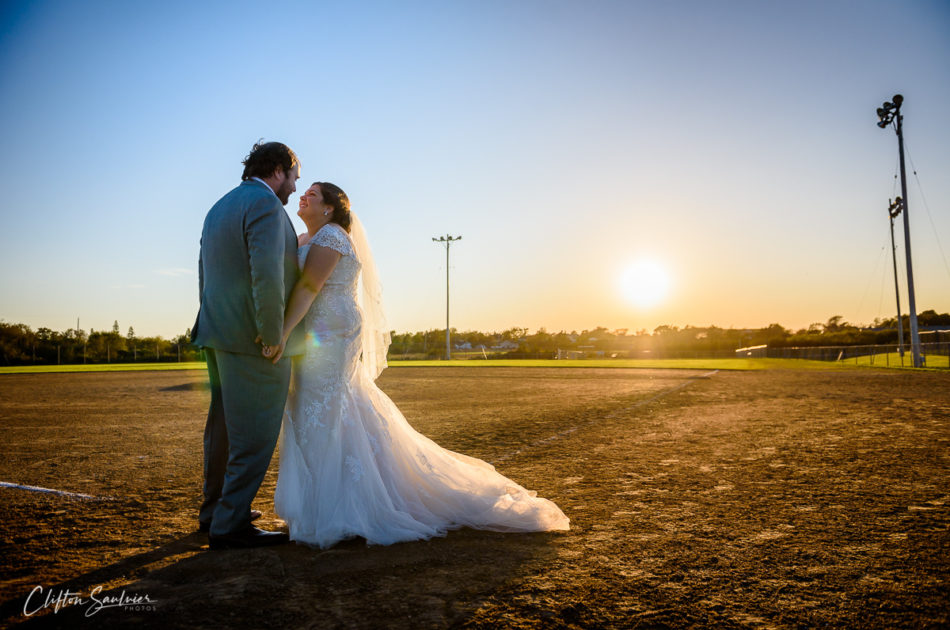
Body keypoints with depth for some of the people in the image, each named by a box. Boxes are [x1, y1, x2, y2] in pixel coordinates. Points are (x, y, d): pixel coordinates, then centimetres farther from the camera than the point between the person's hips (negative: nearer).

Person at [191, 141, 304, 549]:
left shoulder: (219, 208, 18)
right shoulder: (265, 204, -13)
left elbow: (205, 276, 20)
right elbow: (267, 277, -25)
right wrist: (273, 336, -18)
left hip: (219, 336, 10)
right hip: (254, 342, -10)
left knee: (224, 428, 19)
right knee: (254, 436, -1)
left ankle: (215, 511, 32)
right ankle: (230, 525, 8)